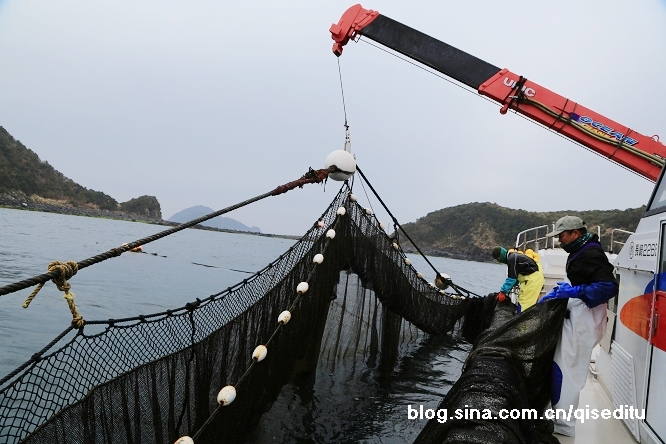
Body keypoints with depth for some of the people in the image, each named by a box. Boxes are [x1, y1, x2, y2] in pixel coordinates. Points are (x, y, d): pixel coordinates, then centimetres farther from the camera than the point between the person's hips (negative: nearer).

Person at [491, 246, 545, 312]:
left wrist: (503, 292, -18)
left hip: (533, 277, -11)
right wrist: (505, 290, 11)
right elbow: (515, 277, 16)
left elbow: (511, 278, -20)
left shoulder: (512, 259, -18)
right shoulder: (513, 256, 13)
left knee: (523, 303, -9)